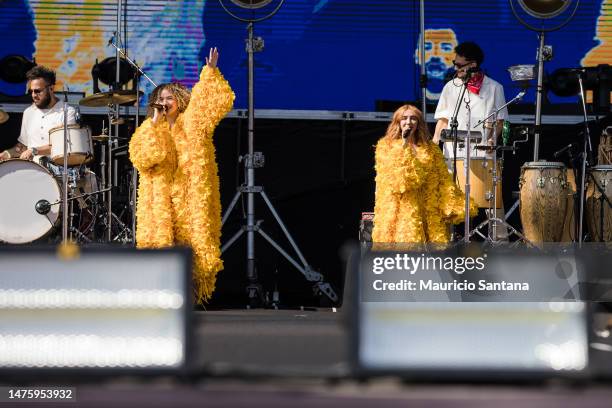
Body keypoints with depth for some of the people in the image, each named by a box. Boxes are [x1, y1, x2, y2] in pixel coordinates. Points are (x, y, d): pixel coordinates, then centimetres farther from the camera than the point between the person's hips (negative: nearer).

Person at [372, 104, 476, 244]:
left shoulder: (430, 149, 15)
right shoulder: (385, 146, 9)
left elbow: (443, 180, 12)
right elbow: (391, 173, -7)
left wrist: (453, 207, 2)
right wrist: (404, 145, -8)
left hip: (428, 213, 2)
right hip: (400, 211, -2)